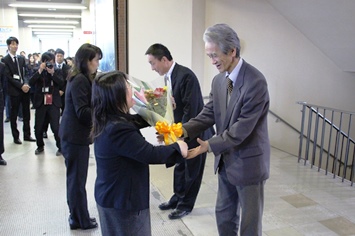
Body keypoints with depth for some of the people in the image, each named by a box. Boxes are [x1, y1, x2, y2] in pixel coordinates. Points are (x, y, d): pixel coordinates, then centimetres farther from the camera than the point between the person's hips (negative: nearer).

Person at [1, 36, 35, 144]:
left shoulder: (21, 58, 11)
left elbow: (25, 73, 10)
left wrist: (26, 84, -8)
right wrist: (21, 86, -17)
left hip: (25, 89, 5)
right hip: (14, 90, -5)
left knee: (26, 114, 9)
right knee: (14, 115, 5)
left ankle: (27, 135, 19)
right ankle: (16, 137, 16)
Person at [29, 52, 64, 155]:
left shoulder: (57, 71, 4)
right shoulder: (38, 71, 6)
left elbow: (61, 84, -11)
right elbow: (31, 82, -9)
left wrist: (52, 73, -18)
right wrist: (40, 71, -15)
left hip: (54, 103, -2)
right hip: (41, 103, 2)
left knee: (55, 127, -7)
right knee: (38, 127, 8)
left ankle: (60, 147, 11)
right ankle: (40, 146, 30)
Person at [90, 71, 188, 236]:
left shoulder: (107, 121, -1)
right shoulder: (118, 129, -32)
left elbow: (134, 122, 16)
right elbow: (151, 154, -29)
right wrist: (177, 147, -13)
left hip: (111, 196, 10)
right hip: (122, 200, -10)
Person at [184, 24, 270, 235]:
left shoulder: (255, 81, -23)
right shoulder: (218, 80, 2)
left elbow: (241, 129, -25)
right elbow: (209, 114, 1)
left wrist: (209, 145, -23)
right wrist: (184, 130, -14)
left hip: (248, 162, -7)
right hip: (226, 160, 7)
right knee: (224, 216, 21)